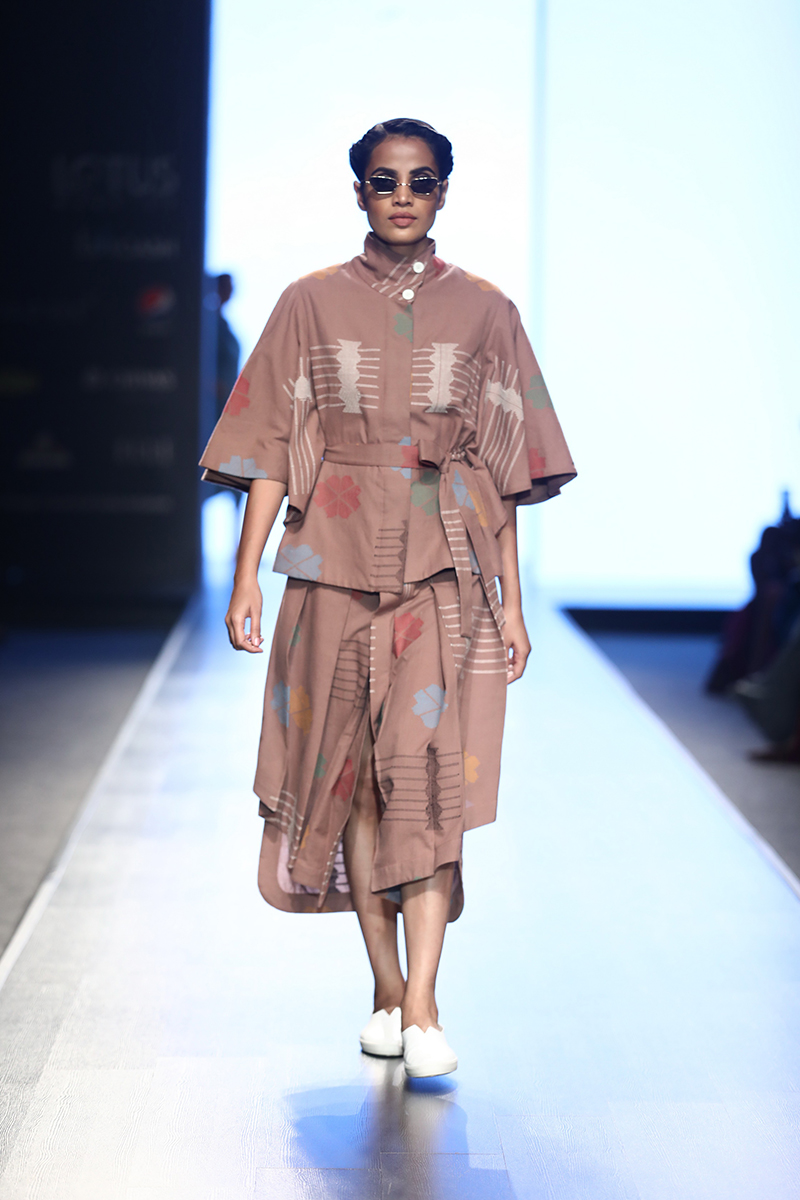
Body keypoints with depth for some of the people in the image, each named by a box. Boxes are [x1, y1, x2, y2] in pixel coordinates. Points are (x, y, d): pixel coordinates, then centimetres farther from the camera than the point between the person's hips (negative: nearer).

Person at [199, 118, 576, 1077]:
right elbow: (270, 450, 5)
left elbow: (504, 470, 7)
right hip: (337, 559, 1)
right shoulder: (312, 305, 7)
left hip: (446, 566, -1)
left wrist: (511, 599, 5)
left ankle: (422, 1006, -14)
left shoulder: (482, 312, 7)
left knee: (427, 766, -13)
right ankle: (386, 991, 16)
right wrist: (246, 575, -3)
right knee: (353, 775, 4)